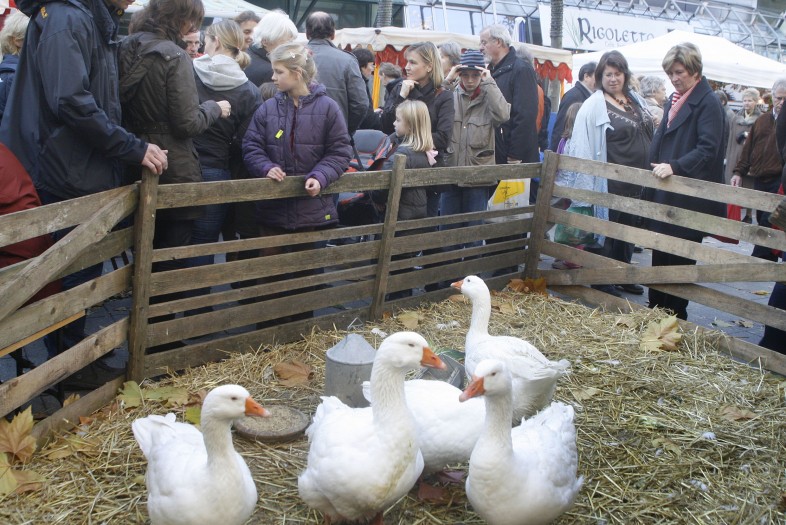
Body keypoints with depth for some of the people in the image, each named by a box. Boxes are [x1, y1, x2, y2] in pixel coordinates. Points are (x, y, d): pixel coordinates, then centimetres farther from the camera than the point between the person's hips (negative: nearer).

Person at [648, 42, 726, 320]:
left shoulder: (708, 103, -10)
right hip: (665, 194, 8)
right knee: (660, 255, 13)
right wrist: (656, 168, 10)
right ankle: (656, 310, 25)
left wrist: (674, 166, -29)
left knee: (679, 258, 0)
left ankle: (674, 317, 11)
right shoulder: (674, 100, 16)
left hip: (690, 198, -8)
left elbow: (708, 149, -19)